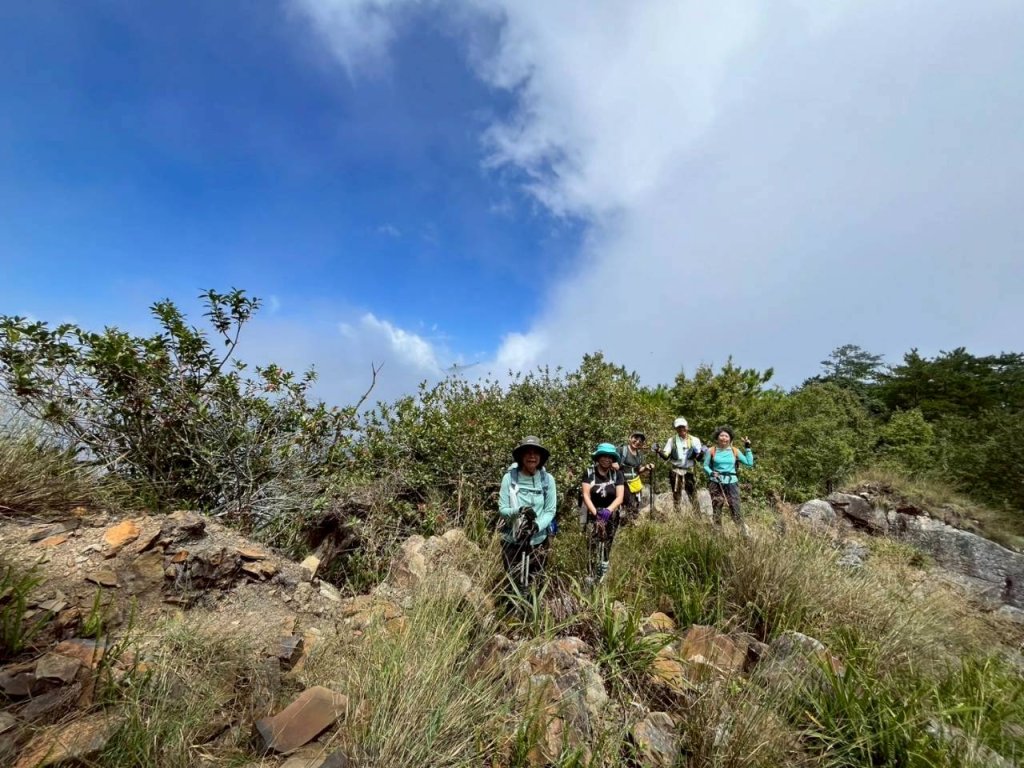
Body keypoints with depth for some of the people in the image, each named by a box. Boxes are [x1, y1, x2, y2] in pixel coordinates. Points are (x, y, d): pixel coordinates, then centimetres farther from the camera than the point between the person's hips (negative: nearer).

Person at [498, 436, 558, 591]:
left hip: (538, 540, 1)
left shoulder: (547, 479, -9)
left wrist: (537, 526, -22)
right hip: (511, 540, -1)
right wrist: (519, 511, -28)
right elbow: (502, 509, -10)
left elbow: (550, 510, -5)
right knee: (515, 583, 12)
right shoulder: (509, 478, -12)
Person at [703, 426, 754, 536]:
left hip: (732, 483, 0)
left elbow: (749, 463, 2)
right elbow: (705, 466, 6)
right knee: (716, 510, 5)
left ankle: (745, 532, 9)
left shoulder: (734, 451, 5)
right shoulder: (711, 451, 2)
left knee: (735, 510, -6)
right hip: (716, 483, 0)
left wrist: (747, 448, 0)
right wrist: (711, 473, -14)